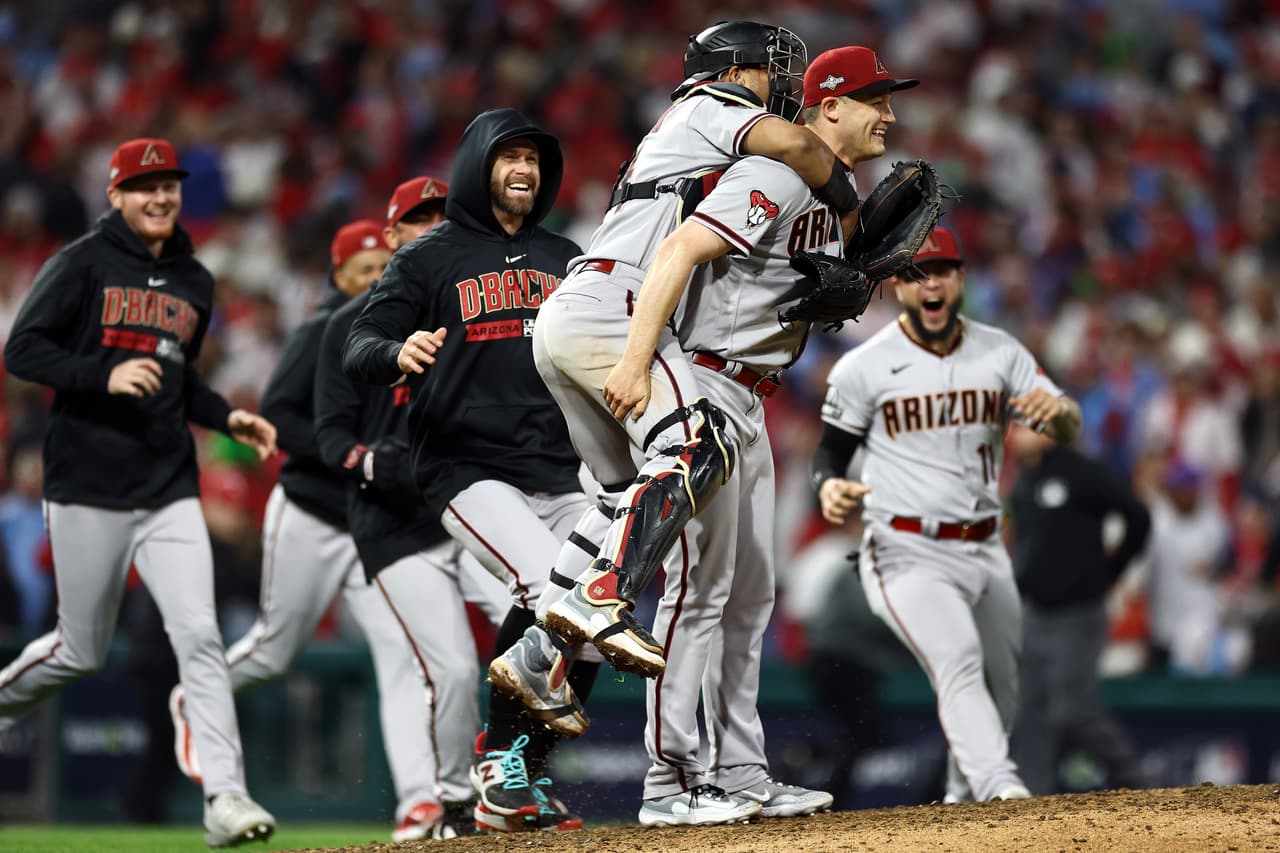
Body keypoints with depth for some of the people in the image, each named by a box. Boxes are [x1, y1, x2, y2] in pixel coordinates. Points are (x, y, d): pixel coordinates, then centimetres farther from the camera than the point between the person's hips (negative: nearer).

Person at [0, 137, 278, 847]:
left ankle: (225, 796, -14)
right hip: (88, 489, -4)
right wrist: (105, 376, -22)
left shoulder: (195, 283, 14)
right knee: (81, 651, 3)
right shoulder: (83, 264, -4)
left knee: (199, 636, -10)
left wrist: (226, 417, 9)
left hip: (170, 494, 4)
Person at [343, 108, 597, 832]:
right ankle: (500, 761, -11)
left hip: (560, 474, 6)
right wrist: (399, 354, -26)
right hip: (469, 468, -6)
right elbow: (361, 349, -3)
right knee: (549, 590, -26)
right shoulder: (429, 258, 3)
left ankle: (524, 773, 9)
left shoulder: (564, 259, 18)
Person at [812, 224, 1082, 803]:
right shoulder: (863, 368, -5)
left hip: (984, 552, 5)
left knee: (1001, 685, 13)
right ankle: (1000, 789, -41)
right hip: (906, 554, -5)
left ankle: (963, 801, 34)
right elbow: (831, 449, 3)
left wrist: (1057, 408, -26)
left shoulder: (999, 353, 5)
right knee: (959, 662, -26)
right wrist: (829, 487, -20)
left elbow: (1068, 431, -1)